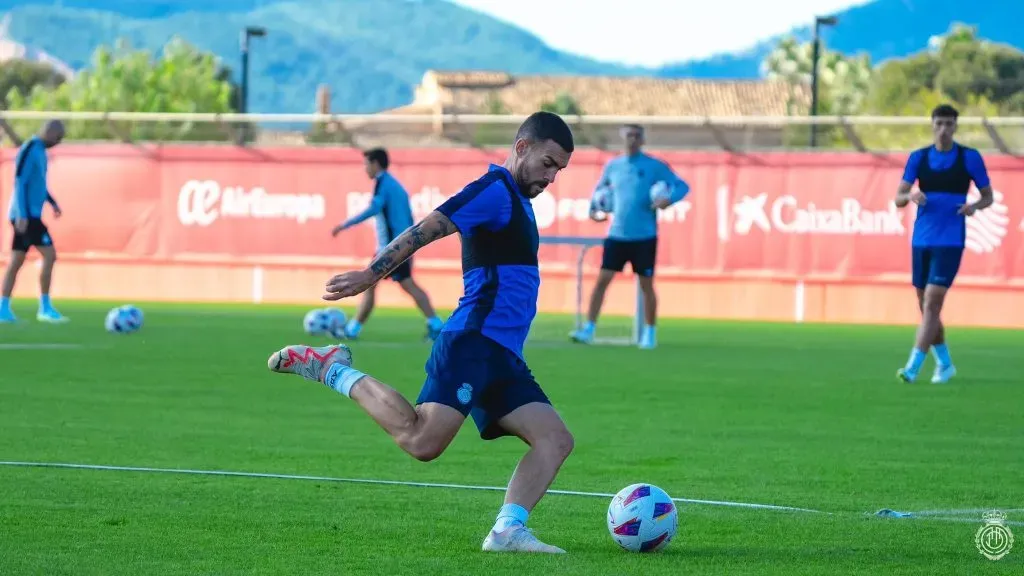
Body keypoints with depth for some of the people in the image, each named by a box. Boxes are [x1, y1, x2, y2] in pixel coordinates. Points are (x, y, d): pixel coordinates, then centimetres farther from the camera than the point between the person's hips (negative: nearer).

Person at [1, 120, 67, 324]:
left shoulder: (40, 150, 14)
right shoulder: (29, 150, -15)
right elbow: (20, 182, -19)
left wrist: (52, 202, 18)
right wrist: (22, 214, -23)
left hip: (31, 214, 10)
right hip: (26, 214, -10)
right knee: (49, 255, -10)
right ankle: (45, 308, -7)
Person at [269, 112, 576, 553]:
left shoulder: (517, 200, 24)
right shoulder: (495, 190, -6)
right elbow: (426, 229, -15)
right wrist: (371, 274, -21)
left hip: (501, 357, 10)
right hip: (473, 344, -10)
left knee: (556, 440, -1)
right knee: (421, 442, -23)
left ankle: (507, 531, -11)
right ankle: (332, 370, -7)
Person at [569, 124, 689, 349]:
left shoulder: (655, 167, -3)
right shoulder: (613, 166, 8)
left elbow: (682, 186, -2)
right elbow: (601, 187, 26)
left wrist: (670, 199, -22)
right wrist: (593, 208, 9)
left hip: (644, 237, -3)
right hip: (616, 235, 3)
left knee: (646, 285, 4)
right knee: (602, 279, -6)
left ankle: (649, 333, 17)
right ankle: (588, 330, -4)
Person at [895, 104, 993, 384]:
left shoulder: (970, 158, -1)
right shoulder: (918, 157, 6)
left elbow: (988, 196, 7)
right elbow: (898, 198, 5)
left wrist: (975, 206, -15)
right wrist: (910, 196, -18)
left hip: (950, 242, -4)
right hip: (921, 241, 4)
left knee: (932, 303, -14)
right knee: (926, 306, 10)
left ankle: (913, 367, -17)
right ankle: (944, 364, 28)